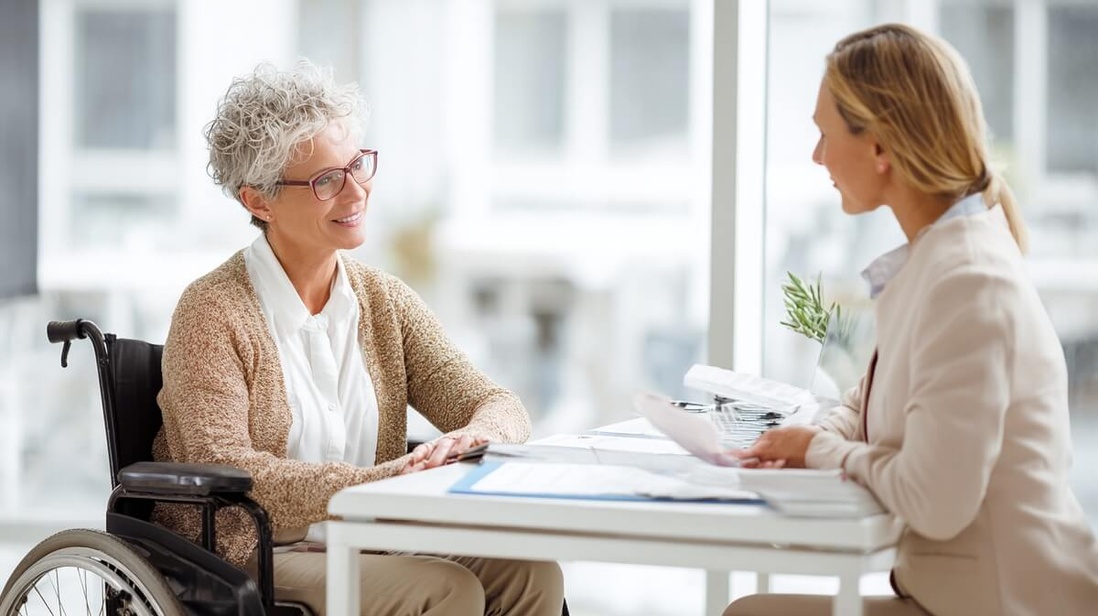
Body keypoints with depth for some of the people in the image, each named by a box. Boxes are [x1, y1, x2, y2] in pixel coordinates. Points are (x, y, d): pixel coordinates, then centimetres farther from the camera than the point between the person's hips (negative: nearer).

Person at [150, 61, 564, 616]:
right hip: (252, 567, -6)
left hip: (369, 553, 6)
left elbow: (497, 404, 3)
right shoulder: (213, 311, -8)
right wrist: (381, 481, -32)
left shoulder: (386, 301, 11)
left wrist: (475, 435, -24)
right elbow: (223, 469, -19)